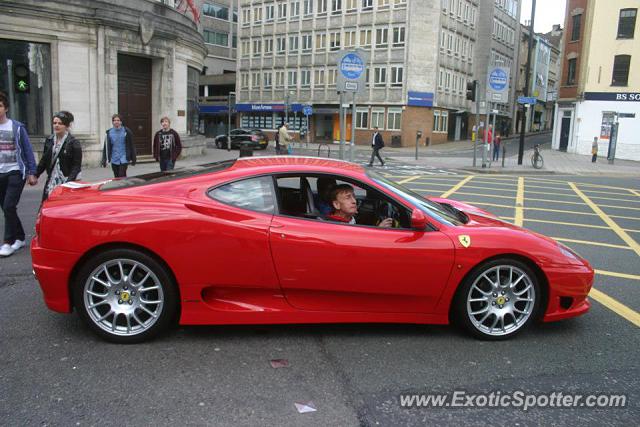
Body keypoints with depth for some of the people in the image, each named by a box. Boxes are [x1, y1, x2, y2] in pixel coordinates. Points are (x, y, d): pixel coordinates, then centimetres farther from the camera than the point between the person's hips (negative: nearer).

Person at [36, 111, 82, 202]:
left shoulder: (74, 143, -6)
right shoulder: (49, 140, 11)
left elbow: (77, 166, -9)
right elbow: (44, 160, 19)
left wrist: (68, 182, -19)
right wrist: (35, 175, 12)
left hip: (65, 182, -5)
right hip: (51, 183, 5)